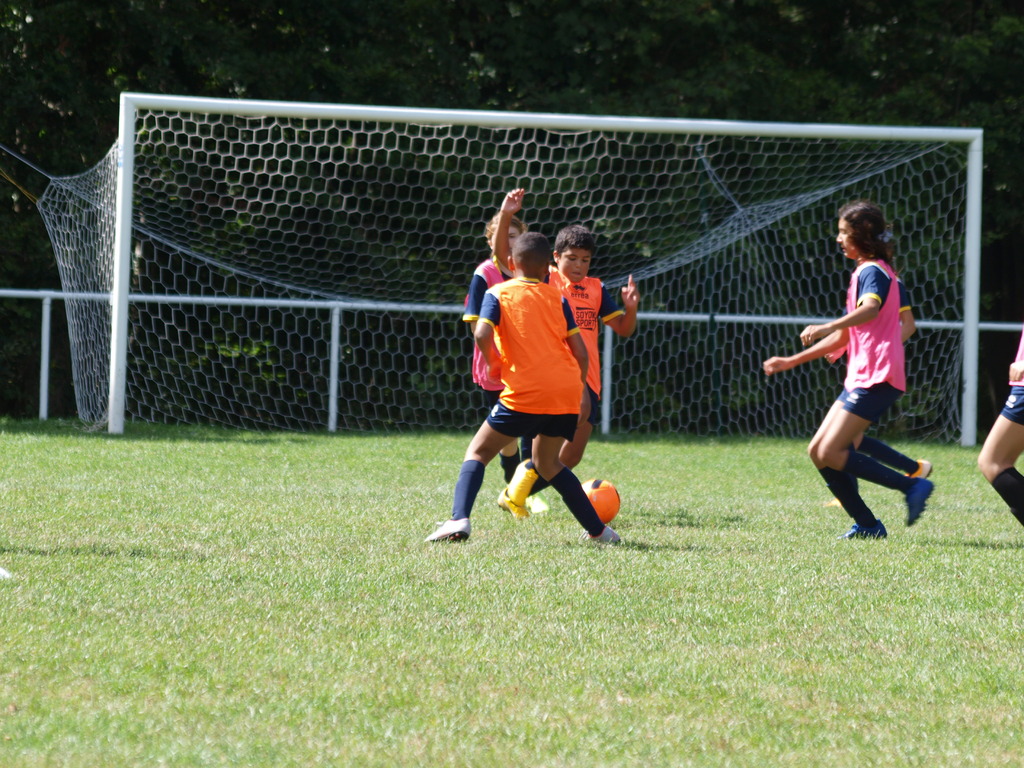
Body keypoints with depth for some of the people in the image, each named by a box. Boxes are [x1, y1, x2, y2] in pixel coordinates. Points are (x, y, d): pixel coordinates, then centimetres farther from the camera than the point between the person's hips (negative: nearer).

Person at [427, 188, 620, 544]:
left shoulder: (498, 294, 5)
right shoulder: (556, 297, 14)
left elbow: (482, 334, -12)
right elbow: (579, 349, 10)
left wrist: (495, 366, 6)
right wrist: (582, 391, 22)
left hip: (524, 394, -4)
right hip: (567, 392, 4)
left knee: (478, 451, 6)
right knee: (547, 463, 24)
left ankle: (458, 520, -16)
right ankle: (598, 530, 19)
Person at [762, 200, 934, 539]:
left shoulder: (873, 272, -8)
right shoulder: (864, 272, 23)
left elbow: (871, 309, -32)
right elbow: (844, 338, 29)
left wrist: (827, 327, -47)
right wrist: (792, 361, 28)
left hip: (876, 378, -10)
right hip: (860, 378, 10)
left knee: (831, 453, -16)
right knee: (817, 452, 6)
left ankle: (912, 486, -14)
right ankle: (867, 524, 7)